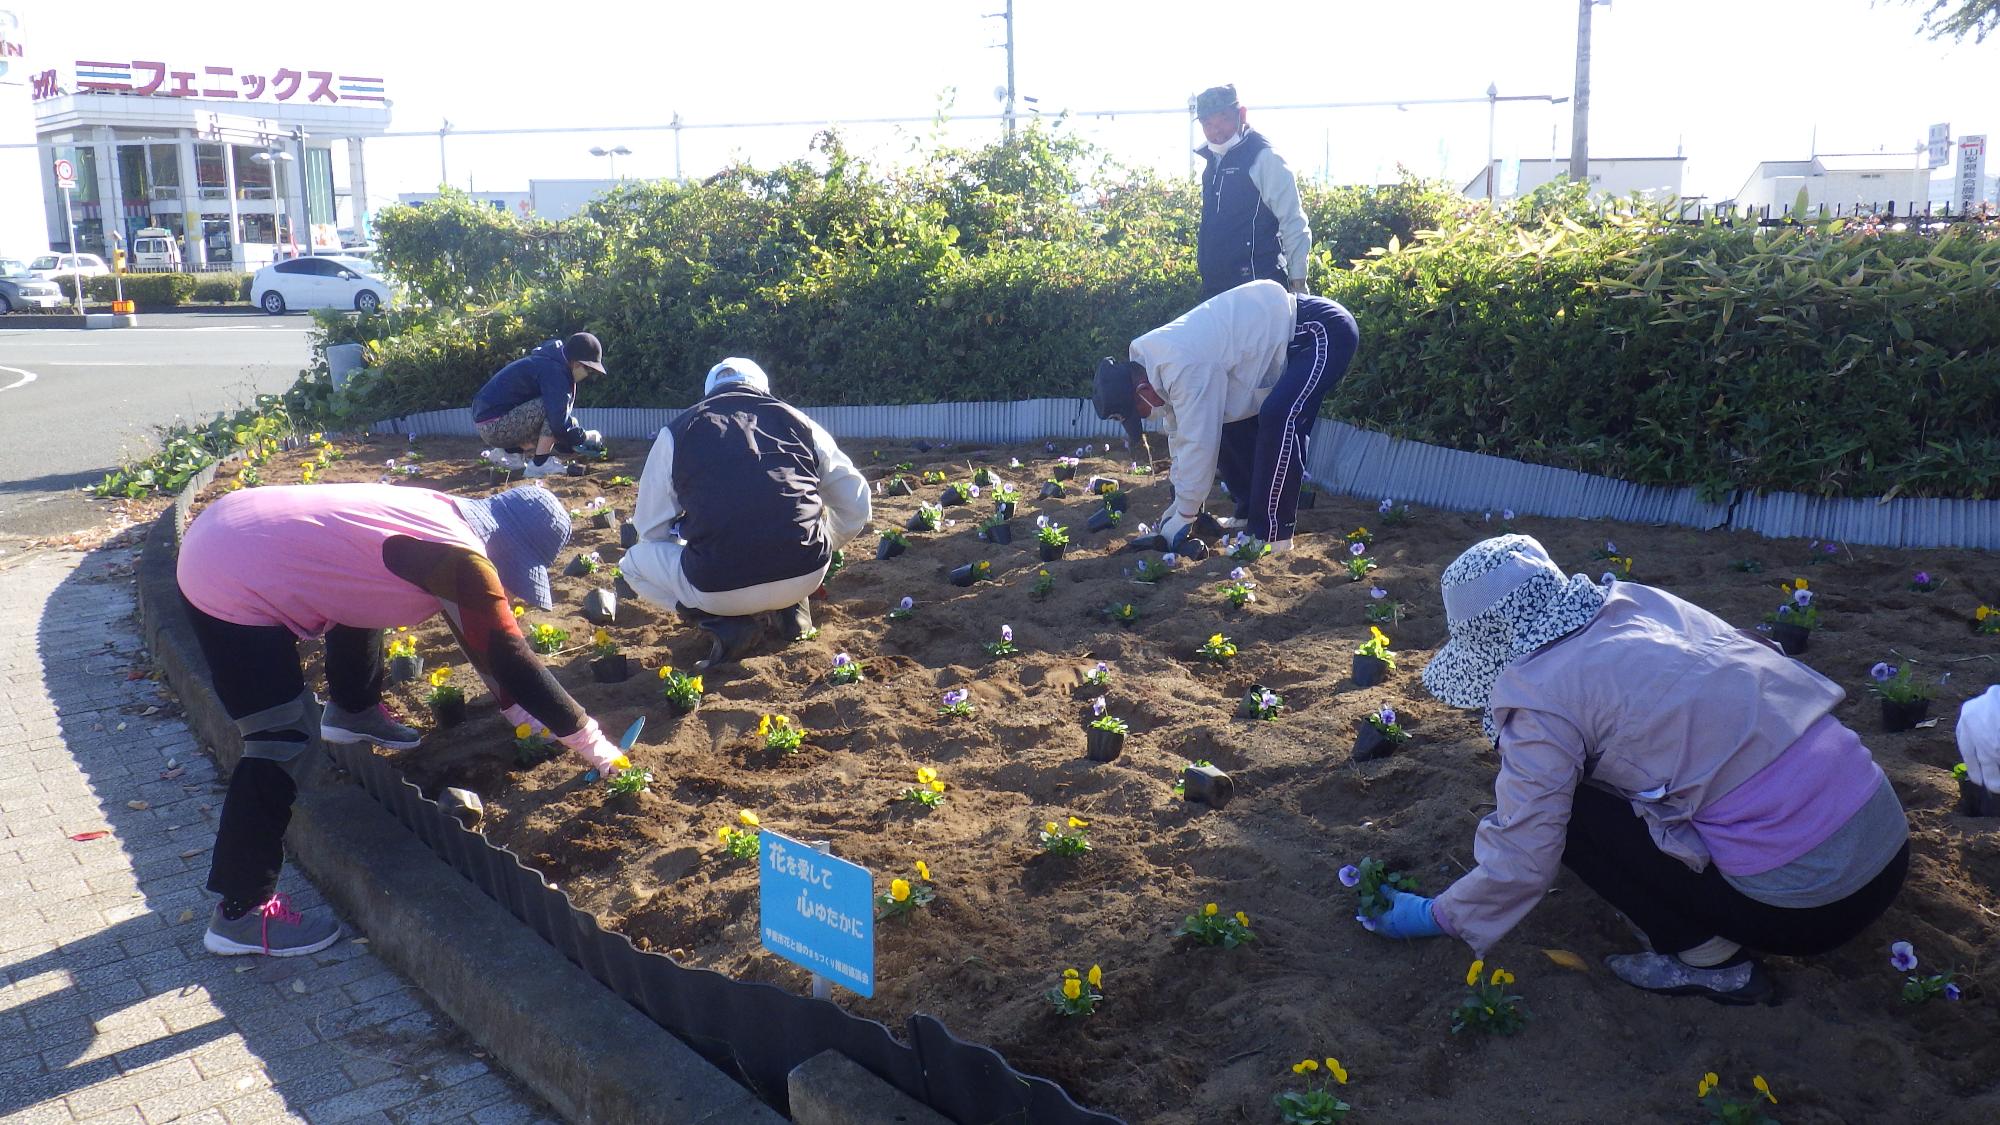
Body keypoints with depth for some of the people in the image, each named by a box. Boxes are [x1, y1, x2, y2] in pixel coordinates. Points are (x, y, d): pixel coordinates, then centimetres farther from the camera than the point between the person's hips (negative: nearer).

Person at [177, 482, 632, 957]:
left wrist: (520, 711, 23)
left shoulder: (442, 512, 8)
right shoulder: (460, 557, -19)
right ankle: (241, 911, 0)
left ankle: (352, 713, 46)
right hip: (232, 586, -10)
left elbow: (477, 630, 19)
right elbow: (511, 659, -17)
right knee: (286, 744, -8)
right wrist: (590, 741, -9)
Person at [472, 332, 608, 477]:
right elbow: (560, 425, -24)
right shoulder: (555, 371, -18)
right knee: (552, 407, -22)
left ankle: (509, 451, 10)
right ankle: (540, 465, -17)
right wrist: (585, 436, -7)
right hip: (493, 425, -11)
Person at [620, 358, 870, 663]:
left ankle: (726, 622, 5)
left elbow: (651, 529, 16)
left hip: (719, 590, -3)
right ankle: (794, 607, 17)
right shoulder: (798, 422, 15)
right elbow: (855, 506, 19)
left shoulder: (676, 432, 11)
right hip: (808, 577, 3)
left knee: (634, 563, 27)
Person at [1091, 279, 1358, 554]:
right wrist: (1182, 498, 13)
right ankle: (1249, 513, 19)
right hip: (1284, 329, 10)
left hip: (1324, 331, -10)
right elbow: (1179, 433, 11)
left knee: (1277, 420, -26)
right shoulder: (1157, 363, 1)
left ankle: (1272, 535, -18)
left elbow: (1199, 443, -26)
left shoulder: (1185, 369, -30)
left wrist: (1184, 515, -15)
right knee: (1229, 421, 10)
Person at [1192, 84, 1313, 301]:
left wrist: (1298, 283, -13)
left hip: (1257, 285, -8)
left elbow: (1294, 225, -11)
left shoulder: (1264, 158, -9)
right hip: (1215, 287, 9)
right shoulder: (1213, 161, 16)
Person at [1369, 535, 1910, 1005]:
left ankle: (1711, 960, 4)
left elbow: (1521, 858, -7)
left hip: (1804, 904, -8)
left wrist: (1440, 916, 10)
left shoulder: (1541, 694, -11)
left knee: (1566, 806, 2)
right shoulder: (1637, 601, 9)